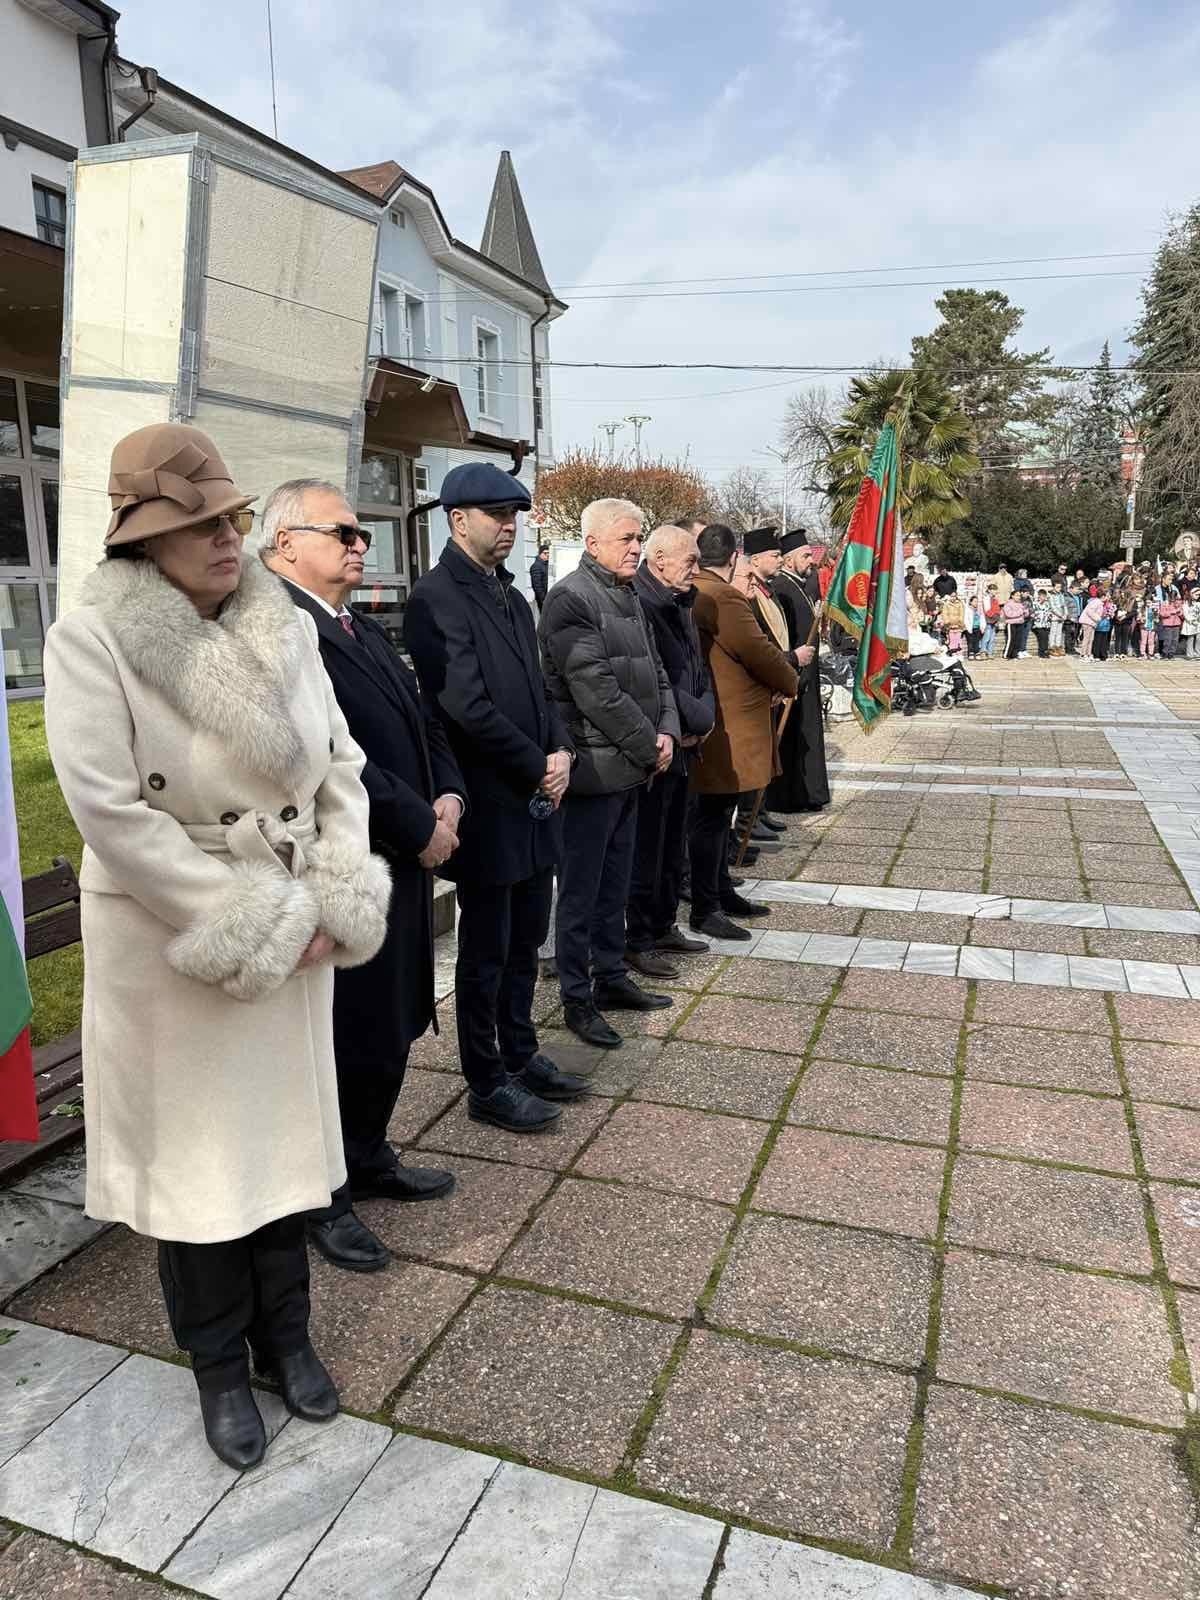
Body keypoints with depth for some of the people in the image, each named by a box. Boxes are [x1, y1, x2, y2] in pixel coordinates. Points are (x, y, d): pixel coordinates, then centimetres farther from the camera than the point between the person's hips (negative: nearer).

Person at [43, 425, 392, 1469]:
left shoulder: (286, 627, 1)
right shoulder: (93, 638, -13)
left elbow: (342, 768, 3)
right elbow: (108, 811, -19)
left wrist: (329, 905, -8)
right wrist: (247, 924, -18)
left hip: (292, 936, 4)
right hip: (172, 942, -4)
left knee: (282, 1131, 16)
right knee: (193, 1148, 11)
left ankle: (285, 1333, 37)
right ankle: (221, 1364, 33)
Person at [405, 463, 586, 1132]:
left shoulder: (513, 597, 15)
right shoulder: (438, 596, -12)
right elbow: (466, 705, -20)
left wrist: (561, 750, -1)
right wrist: (538, 766, -13)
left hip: (536, 800, 8)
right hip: (490, 806, -8)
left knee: (525, 941, 18)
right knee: (487, 951, 5)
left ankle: (521, 1054, 33)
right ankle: (488, 1084, 19)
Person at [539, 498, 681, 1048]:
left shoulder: (628, 595, 15)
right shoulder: (571, 598, -13)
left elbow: (654, 671, 15)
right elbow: (595, 689, -20)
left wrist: (667, 732, -1)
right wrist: (649, 745, -14)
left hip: (631, 766, 9)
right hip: (594, 768, -9)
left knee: (614, 882, 18)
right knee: (581, 890, 2)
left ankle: (611, 978, 31)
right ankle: (577, 999, 13)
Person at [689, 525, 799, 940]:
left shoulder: (691, 592, 12)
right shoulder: (723, 597, -19)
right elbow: (758, 650, -17)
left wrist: (775, 680, 12)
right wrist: (790, 682, 1)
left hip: (716, 719, 10)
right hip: (727, 727, -10)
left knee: (717, 813, 18)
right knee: (712, 816, -4)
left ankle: (722, 892, 31)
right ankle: (704, 910, 4)